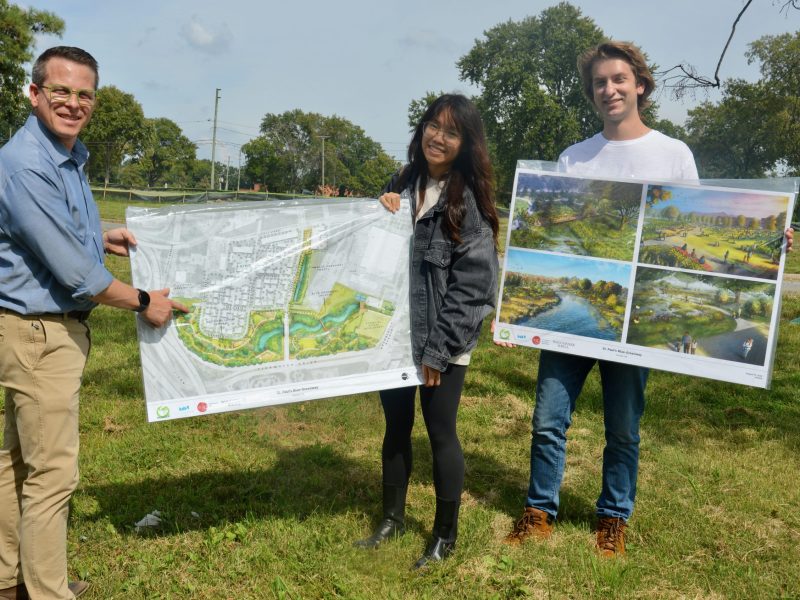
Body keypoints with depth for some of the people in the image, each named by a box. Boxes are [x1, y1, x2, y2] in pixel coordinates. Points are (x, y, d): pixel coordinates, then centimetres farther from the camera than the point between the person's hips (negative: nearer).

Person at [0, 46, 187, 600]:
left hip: (58, 327, 10)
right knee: (52, 472, -2)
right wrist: (144, 302, -13)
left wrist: (101, 237, 9)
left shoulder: (70, 156, 10)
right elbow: (72, 270, -23)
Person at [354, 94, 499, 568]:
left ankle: (446, 536, 23)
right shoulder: (403, 185, 7)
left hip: (443, 341, -5)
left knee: (441, 432, 4)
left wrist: (439, 348, -14)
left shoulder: (470, 199, -10)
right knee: (397, 426, 15)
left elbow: (473, 283, -13)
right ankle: (393, 518, 34)